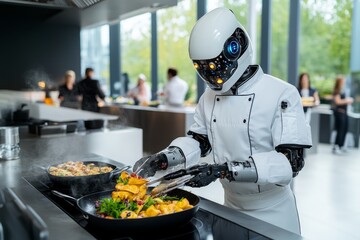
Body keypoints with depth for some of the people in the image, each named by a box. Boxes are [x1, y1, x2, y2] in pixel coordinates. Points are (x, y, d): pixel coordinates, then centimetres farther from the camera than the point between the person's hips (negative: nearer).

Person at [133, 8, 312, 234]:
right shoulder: (210, 96, -2)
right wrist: (164, 158, -11)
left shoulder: (281, 95, -20)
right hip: (230, 206, 5)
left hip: (272, 212, -5)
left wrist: (225, 170, -33)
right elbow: (199, 141, 7)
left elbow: (291, 161, -25)